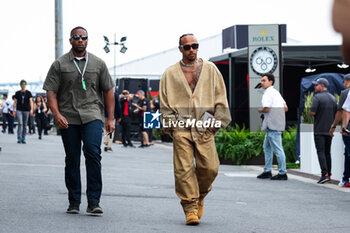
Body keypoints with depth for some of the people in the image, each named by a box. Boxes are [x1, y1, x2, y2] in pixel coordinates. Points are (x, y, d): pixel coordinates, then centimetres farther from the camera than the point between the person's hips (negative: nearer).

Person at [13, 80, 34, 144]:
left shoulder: (28, 93, 1)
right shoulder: (17, 93, 4)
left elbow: (31, 101, -8)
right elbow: (15, 102, 7)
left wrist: (31, 109, -21)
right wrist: (14, 111, 1)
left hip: (26, 111, 1)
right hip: (19, 110, -1)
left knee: (25, 125, 5)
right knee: (20, 123, -16)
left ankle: (23, 139, 14)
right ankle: (19, 138, -18)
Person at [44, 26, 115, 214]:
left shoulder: (98, 64, 12)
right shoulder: (59, 64, 8)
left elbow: (108, 91, 14)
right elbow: (51, 91, 4)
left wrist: (111, 118, 8)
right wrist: (56, 114, -11)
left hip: (92, 116, 0)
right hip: (68, 118, 1)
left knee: (93, 153, -18)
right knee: (72, 159, 3)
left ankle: (93, 201, -15)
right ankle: (74, 202, 12)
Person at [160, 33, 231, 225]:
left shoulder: (210, 69, 14)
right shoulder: (170, 74, 12)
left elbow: (221, 97, 14)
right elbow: (164, 103, 13)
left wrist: (217, 119, 3)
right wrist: (171, 123, 0)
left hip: (205, 126, 1)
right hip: (181, 126, -1)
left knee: (209, 168, -6)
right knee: (184, 169, -9)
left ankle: (200, 197, 21)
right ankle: (190, 208, -3)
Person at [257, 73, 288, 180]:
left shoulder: (268, 94, -11)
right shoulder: (276, 92, 19)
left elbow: (266, 109, -21)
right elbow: (285, 108, 19)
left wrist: (260, 110, -1)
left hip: (272, 125, -10)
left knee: (277, 149, -8)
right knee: (267, 147, 16)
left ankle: (282, 173, -7)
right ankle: (267, 171, 18)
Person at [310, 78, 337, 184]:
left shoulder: (318, 97, -11)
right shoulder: (333, 98, 10)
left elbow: (312, 112, -17)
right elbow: (336, 114, 12)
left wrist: (315, 114, 4)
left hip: (319, 130, -6)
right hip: (330, 130, 6)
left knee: (321, 152, -7)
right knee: (327, 152, 13)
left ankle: (324, 174, -17)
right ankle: (329, 174, 14)